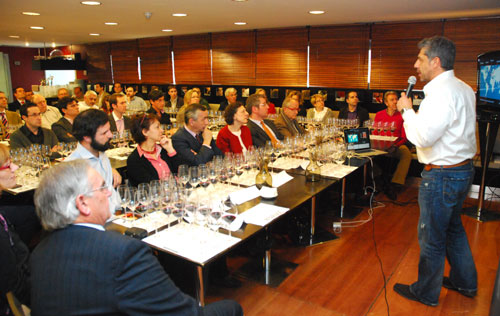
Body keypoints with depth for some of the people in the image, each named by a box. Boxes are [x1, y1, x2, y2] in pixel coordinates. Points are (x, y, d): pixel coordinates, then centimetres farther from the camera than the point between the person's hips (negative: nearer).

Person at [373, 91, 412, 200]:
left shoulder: (401, 116, 5)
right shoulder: (379, 115, 11)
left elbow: (404, 137, 1)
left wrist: (395, 145, -19)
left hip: (397, 145, -1)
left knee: (407, 153, -33)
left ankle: (395, 185, -32)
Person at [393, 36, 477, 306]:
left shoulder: (441, 93, -23)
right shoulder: (463, 88, 10)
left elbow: (423, 136, -29)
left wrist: (407, 110, -15)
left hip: (442, 175, -10)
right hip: (463, 168, 10)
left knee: (431, 238, 6)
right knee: (453, 228, 25)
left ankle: (426, 293, 25)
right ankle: (465, 282, 43)